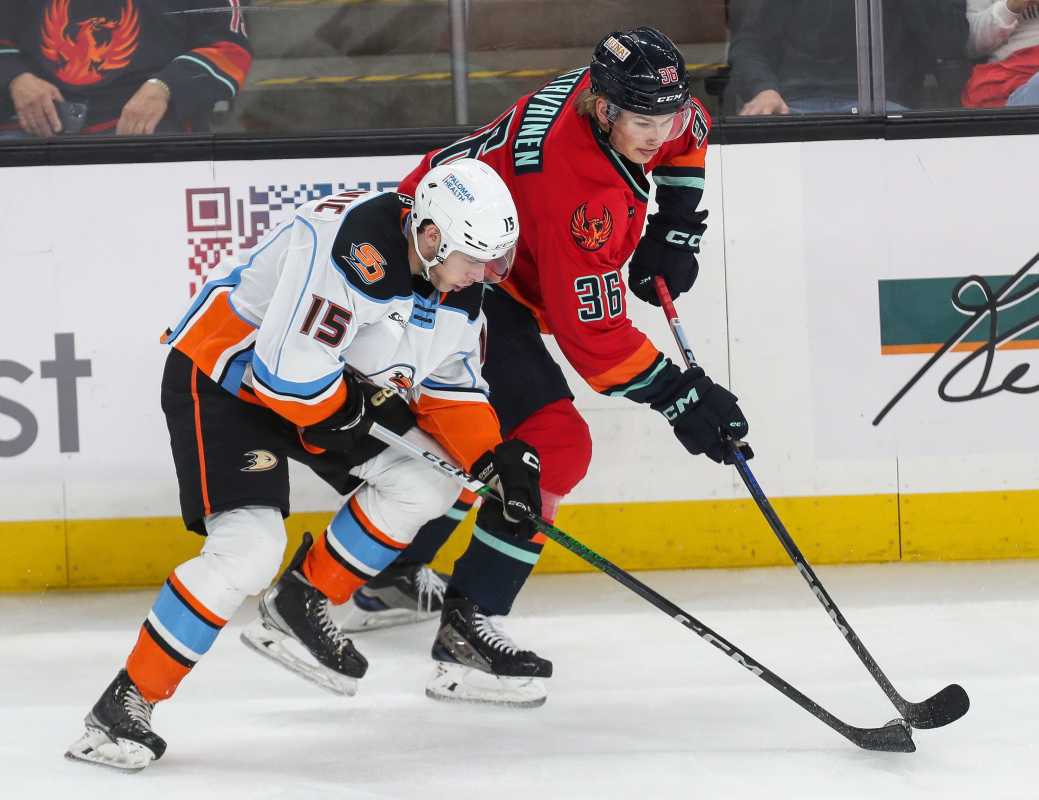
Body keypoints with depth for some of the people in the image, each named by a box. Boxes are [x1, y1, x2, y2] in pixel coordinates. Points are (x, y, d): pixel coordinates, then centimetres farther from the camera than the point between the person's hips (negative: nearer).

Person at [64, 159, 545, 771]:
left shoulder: (458, 288, -4)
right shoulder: (355, 248, -33)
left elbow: (451, 385, 8)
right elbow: (288, 368, -34)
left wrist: (496, 459, -5)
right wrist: (355, 413, -17)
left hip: (329, 385, 9)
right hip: (221, 376, -9)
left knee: (428, 482, 0)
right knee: (250, 547, -23)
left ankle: (301, 607, 13)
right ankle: (125, 704, -12)